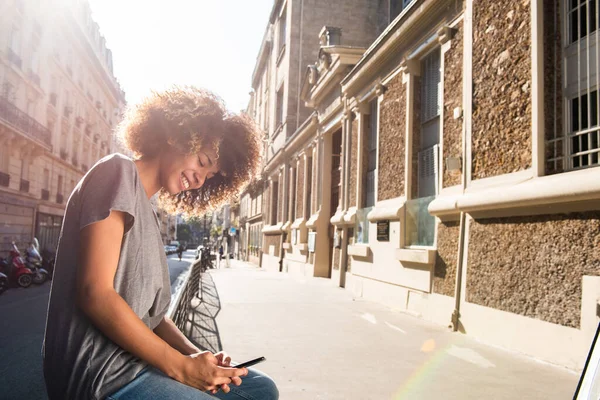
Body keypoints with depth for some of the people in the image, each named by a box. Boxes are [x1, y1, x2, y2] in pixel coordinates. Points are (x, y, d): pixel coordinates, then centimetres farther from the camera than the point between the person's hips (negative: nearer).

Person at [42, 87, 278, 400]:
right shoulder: (118, 172, -9)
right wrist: (181, 366, -16)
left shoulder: (145, 211, 17)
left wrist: (195, 354, -6)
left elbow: (149, 310, 11)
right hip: (100, 374, -9)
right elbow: (96, 294, -20)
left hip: (134, 360, 9)